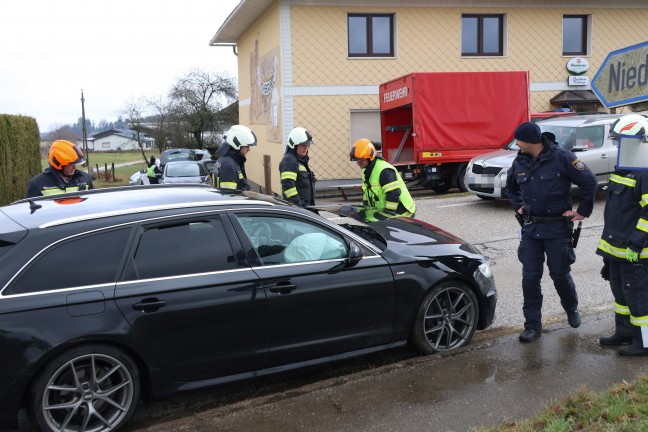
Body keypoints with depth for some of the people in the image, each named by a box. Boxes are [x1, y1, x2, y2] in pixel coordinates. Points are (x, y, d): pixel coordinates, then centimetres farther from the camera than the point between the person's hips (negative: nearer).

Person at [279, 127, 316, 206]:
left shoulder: (302, 160, 19)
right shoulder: (289, 160, -13)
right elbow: (287, 184, -23)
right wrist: (297, 204, -26)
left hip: (306, 205, 10)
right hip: (296, 206, -10)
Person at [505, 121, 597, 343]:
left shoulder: (562, 158, -13)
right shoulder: (520, 162, 4)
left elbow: (589, 181, -8)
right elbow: (511, 187, 24)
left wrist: (583, 211, -5)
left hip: (557, 227, -4)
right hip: (530, 228, 4)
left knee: (560, 274, 7)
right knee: (530, 278, 1)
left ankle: (572, 310, 37)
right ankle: (533, 325, 10)